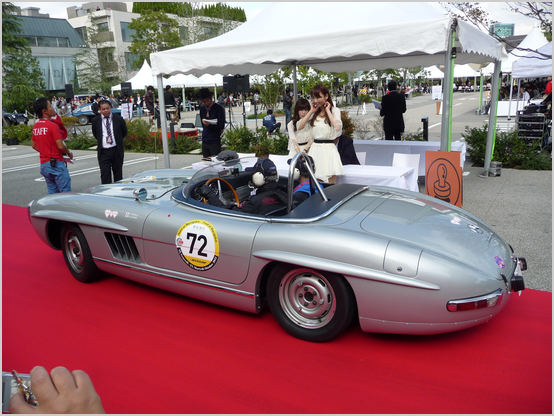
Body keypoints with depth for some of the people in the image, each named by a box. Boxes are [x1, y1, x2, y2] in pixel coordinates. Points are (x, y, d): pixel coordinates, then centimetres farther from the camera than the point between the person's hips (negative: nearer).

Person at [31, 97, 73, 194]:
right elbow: (60, 146, -17)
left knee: (52, 192, 15)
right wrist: (69, 153, 0)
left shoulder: (35, 126, 10)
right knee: (65, 192, -5)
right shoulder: (53, 125, -14)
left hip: (44, 163, 8)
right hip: (56, 163, -8)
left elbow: (34, 146, 18)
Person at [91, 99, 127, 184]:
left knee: (118, 174, 10)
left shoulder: (119, 119, 1)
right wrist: (101, 141, 15)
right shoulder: (95, 120, 3)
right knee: (105, 175, -6)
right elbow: (95, 134, 17)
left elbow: (124, 132, 14)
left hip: (116, 151, 0)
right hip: (103, 152, 0)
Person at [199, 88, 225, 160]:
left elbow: (221, 126, -13)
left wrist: (209, 125, -27)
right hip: (205, 141, 5)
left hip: (215, 142, -5)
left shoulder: (218, 108, -7)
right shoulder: (202, 109, 10)